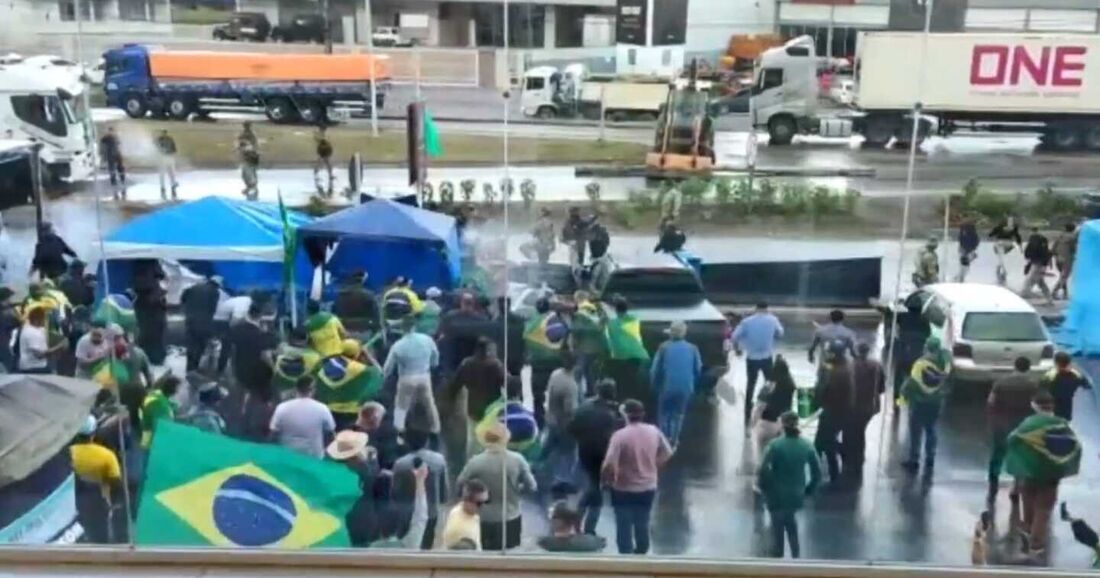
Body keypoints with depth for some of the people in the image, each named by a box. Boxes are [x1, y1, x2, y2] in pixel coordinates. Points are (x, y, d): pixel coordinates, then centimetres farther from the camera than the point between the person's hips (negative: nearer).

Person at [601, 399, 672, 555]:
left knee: (624, 530, 8)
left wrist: (607, 480, -7)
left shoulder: (620, 435, -21)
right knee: (642, 527, 21)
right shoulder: (654, 431, -5)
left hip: (624, 490, -5)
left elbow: (609, 465, -26)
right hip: (648, 488, 5)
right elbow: (667, 454, 8)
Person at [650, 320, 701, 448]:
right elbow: (698, 370, 3)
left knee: (664, 414, 16)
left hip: (667, 387, -2)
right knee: (678, 414, 18)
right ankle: (673, 441, 19)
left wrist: (654, 385, 8)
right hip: (685, 388, 2)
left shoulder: (664, 347, -10)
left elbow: (655, 369, -7)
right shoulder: (692, 348, -4)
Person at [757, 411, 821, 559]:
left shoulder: (775, 445, -18)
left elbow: (763, 471, -21)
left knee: (777, 528, 15)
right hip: (797, 495, 4)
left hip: (777, 495, -4)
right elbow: (817, 473, -2)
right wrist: (808, 490, 11)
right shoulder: (807, 446, -6)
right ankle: (796, 554, 26)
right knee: (790, 521, 29)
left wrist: (764, 487, -4)